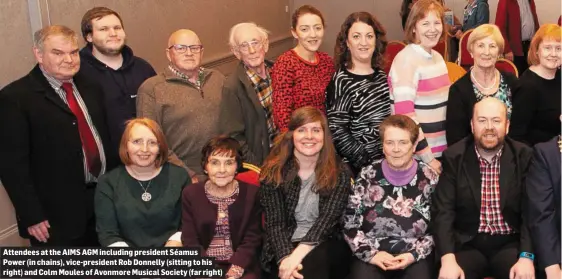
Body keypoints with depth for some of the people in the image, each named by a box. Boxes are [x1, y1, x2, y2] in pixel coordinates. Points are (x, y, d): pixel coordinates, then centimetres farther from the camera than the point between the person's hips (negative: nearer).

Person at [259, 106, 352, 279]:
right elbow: (274, 222, -6)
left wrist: (298, 254, -28)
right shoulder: (273, 171, 1)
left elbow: (328, 218, -13)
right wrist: (285, 258, -26)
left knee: (314, 259, -33)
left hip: (326, 244, 0)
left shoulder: (338, 174, 0)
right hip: (283, 248, 0)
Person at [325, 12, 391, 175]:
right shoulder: (341, 82, -13)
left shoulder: (381, 76, 5)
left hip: (387, 162, 6)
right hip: (357, 168, -6)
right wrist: (369, 163, -18)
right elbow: (337, 133, -17)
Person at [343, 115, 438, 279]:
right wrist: (370, 253, -6)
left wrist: (415, 254, -7)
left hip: (415, 255, 0)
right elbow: (349, 224, 5)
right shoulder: (367, 175, 3)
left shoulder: (429, 178, 3)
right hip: (372, 253, 0)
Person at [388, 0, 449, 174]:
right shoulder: (406, 59, -15)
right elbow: (405, 113, -22)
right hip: (415, 155, -7)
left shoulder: (438, 57, 9)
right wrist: (427, 157, -21)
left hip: (441, 151, 7)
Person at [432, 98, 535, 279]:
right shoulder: (453, 158, -3)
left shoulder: (524, 156, -1)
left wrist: (526, 256, -20)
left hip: (510, 243, 1)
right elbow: (443, 211, -8)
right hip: (467, 244, -1)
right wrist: (448, 259, -22)